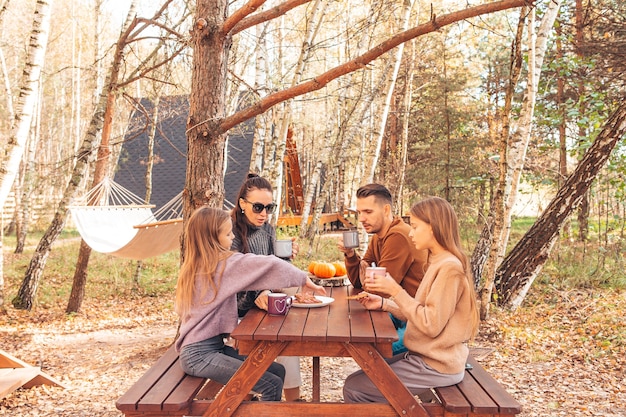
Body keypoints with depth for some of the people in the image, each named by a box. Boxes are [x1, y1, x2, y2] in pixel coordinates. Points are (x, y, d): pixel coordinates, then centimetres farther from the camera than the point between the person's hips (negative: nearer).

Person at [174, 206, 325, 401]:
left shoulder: (194, 265, 11)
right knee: (272, 385, -16)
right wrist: (303, 279, -5)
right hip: (200, 355, -9)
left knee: (277, 371, 5)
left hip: (213, 346, 9)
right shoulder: (225, 263, -14)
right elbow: (270, 265, -21)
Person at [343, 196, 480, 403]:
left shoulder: (449, 267, -21)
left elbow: (431, 325, -23)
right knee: (367, 373, 19)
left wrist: (396, 291, -21)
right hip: (426, 356, 10)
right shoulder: (439, 262, 10)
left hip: (435, 366, -9)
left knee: (354, 389, -7)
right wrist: (384, 304, 0)